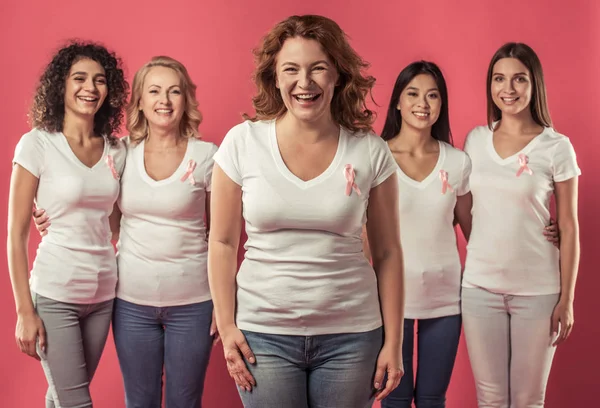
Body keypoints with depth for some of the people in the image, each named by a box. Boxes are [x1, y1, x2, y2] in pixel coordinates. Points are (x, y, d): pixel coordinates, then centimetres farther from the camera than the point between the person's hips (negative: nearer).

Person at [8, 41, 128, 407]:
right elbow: (16, 233, -7)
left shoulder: (116, 150, 5)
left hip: (103, 294, 4)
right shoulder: (37, 144, -8)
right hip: (54, 294, -4)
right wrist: (25, 311, -9)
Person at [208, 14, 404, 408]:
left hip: (351, 335, 1)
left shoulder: (371, 152, -4)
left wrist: (393, 341, 1)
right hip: (263, 334, 0)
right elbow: (223, 242, 2)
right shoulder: (242, 142, -4)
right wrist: (227, 326, -2)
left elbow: (387, 252, 1)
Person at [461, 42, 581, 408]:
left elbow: (569, 226, -2)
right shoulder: (475, 140, 4)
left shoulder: (557, 147, -5)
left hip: (537, 291, -2)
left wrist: (567, 299, -4)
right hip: (479, 286, 3)